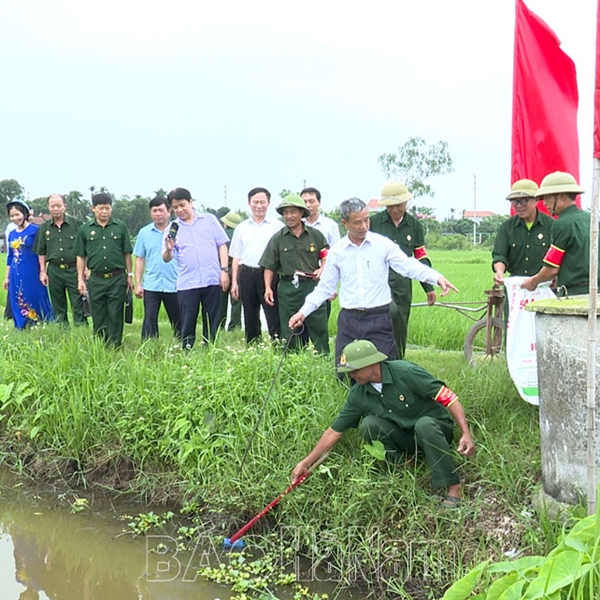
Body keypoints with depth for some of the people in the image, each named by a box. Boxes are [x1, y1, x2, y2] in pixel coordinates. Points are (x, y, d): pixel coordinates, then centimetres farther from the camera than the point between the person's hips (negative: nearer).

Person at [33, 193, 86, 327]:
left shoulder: (76, 224, 1)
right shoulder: (44, 227, 8)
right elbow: (41, 252, 12)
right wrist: (43, 272, 6)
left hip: (73, 269, -3)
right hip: (54, 271, 3)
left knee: (78, 306, -5)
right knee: (58, 307, 10)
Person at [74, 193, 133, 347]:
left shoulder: (120, 228, 4)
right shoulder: (85, 229, 5)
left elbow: (127, 254, 8)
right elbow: (81, 257, 8)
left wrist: (130, 275, 5)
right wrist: (80, 279, 3)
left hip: (117, 278, -1)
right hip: (96, 280, 1)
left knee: (115, 317, 1)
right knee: (98, 318, 8)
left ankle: (115, 348, 7)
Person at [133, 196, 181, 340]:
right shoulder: (144, 232, 6)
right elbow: (139, 259, 10)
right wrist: (138, 284, 5)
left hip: (174, 285, -1)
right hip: (151, 285, 1)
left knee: (178, 321, 9)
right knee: (149, 321, -3)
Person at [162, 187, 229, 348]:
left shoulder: (209, 220, 7)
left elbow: (222, 245, 7)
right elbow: (166, 258, 1)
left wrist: (224, 270, -2)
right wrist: (168, 249, -21)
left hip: (212, 280, 0)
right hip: (187, 284, 0)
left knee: (212, 323, 6)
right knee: (187, 323, 1)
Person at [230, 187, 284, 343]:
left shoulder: (277, 226, 3)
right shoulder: (241, 228, 13)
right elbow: (236, 257, 15)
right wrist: (234, 282, 10)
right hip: (247, 275, 4)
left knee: (273, 316, -8)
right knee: (250, 317, 10)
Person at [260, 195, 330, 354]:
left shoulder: (315, 235, 5)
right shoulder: (278, 239, 6)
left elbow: (326, 257, 10)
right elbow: (269, 266, 6)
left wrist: (322, 269, -10)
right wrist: (268, 288, -3)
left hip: (312, 285, 0)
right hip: (288, 288, 1)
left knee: (319, 328, 2)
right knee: (290, 330, 7)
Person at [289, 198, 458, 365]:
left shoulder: (383, 244, -2)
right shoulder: (337, 251, 5)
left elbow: (408, 265, -10)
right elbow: (325, 287, 12)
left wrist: (437, 277, -26)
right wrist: (303, 312, 7)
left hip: (379, 319, -2)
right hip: (349, 319, 2)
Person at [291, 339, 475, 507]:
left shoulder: (405, 372, -22)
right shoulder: (358, 395, -8)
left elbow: (448, 397, -22)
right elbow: (334, 431, -2)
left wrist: (466, 434, -30)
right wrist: (306, 462, -4)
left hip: (436, 428, -4)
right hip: (404, 438, 4)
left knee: (424, 424, -38)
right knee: (368, 424, -21)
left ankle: (453, 489, -30)